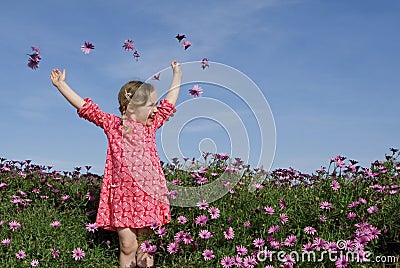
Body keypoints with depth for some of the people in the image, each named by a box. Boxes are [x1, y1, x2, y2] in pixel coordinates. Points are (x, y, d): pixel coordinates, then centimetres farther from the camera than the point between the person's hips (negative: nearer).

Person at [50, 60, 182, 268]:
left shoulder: (151, 125, 10)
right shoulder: (112, 125, 1)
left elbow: (168, 104, 22)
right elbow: (85, 107, 2)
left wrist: (177, 77, 29)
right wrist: (61, 85, 1)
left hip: (148, 195, 3)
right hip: (123, 196, -3)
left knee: (142, 243, 9)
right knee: (127, 245, -6)